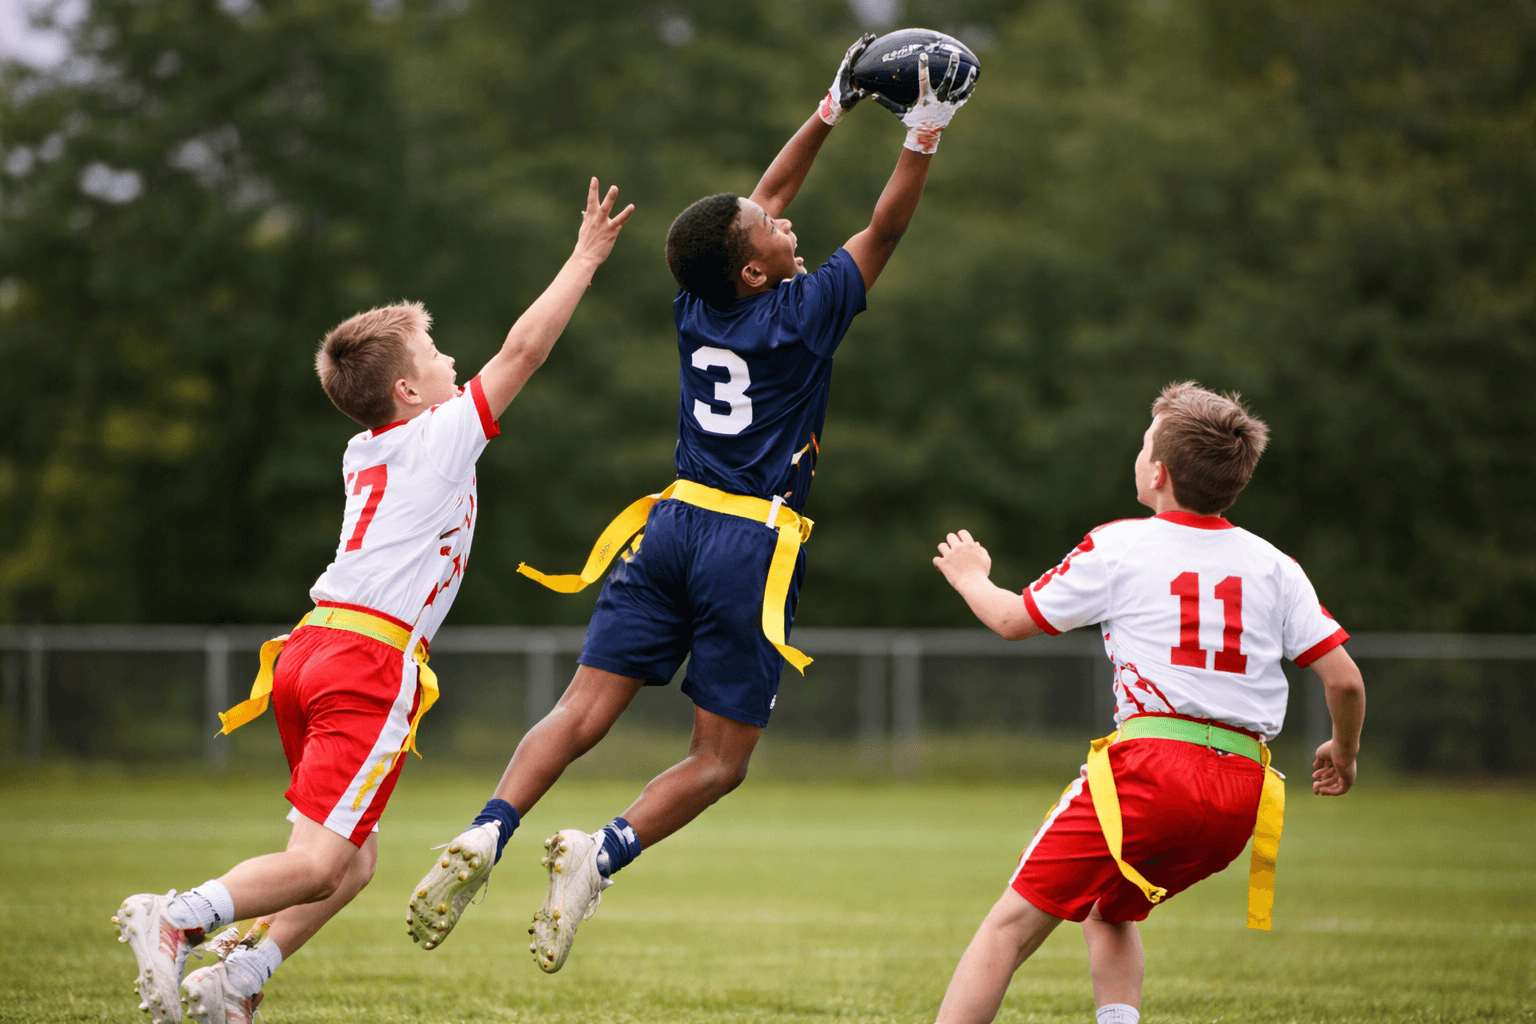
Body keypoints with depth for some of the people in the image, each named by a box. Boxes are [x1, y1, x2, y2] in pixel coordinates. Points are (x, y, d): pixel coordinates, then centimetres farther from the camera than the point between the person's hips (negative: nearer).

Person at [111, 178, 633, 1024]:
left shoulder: (365, 453, 21)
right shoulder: (440, 438, 0)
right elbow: (522, 351, -1)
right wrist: (585, 259, 9)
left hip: (313, 647, 8)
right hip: (371, 666, -8)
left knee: (353, 861, 14)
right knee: (320, 862, -13)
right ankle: (176, 918, -27)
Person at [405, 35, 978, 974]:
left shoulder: (698, 304, 7)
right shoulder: (800, 313, -8)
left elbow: (768, 199, 22)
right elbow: (884, 233, 0)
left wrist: (830, 113, 24)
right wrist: (925, 136, 4)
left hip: (671, 525, 5)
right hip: (751, 546, -5)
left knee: (585, 713, 0)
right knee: (721, 761, 1)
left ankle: (489, 833, -21)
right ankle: (603, 853, -18)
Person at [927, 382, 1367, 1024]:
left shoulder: (1118, 548, 1)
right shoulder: (1272, 565, 10)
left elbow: (1013, 621, 14)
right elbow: (1344, 678, 6)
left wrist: (970, 575, 35)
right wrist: (1343, 754, 26)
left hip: (1151, 765, -5)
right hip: (1244, 790, 5)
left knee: (1013, 923, -2)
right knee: (1108, 911, 27)